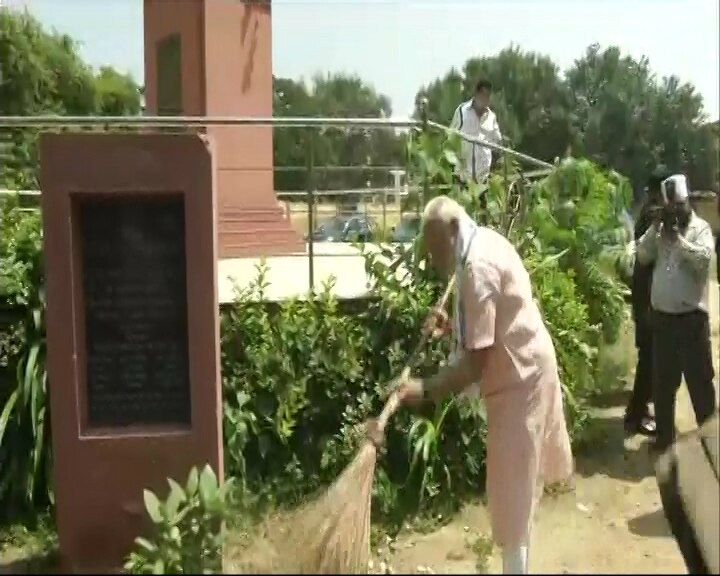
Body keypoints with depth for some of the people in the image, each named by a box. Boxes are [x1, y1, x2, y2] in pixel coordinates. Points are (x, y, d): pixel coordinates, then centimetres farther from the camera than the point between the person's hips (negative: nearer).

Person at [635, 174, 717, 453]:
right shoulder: (660, 229, 10)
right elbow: (642, 255, -1)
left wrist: (678, 238, -20)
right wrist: (656, 228, -9)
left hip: (691, 318, -4)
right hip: (661, 317, 5)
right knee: (662, 382, 13)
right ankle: (664, 435, 28)